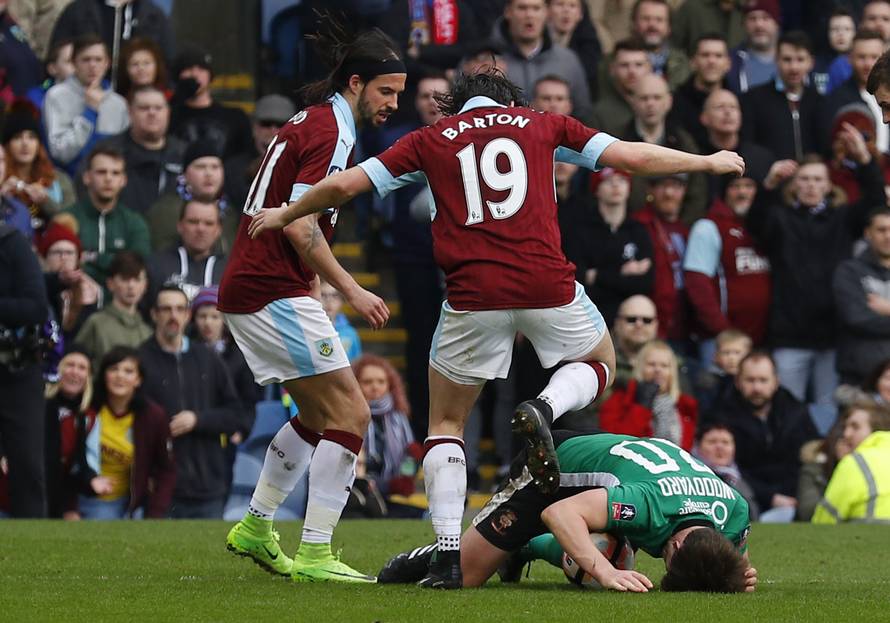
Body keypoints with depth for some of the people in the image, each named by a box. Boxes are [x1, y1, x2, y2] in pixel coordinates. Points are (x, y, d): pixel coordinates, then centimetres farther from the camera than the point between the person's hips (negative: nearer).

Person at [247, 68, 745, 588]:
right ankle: (546, 408, -6)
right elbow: (634, 156, 15)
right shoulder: (543, 124, 14)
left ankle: (449, 555, 1)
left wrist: (283, 215, 29)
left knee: (446, 424, 17)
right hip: (547, 286, 0)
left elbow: (344, 185, 12)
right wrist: (709, 162, 30)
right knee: (601, 364, 29)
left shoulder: (431, 139, 13)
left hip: (473, 295, 0)